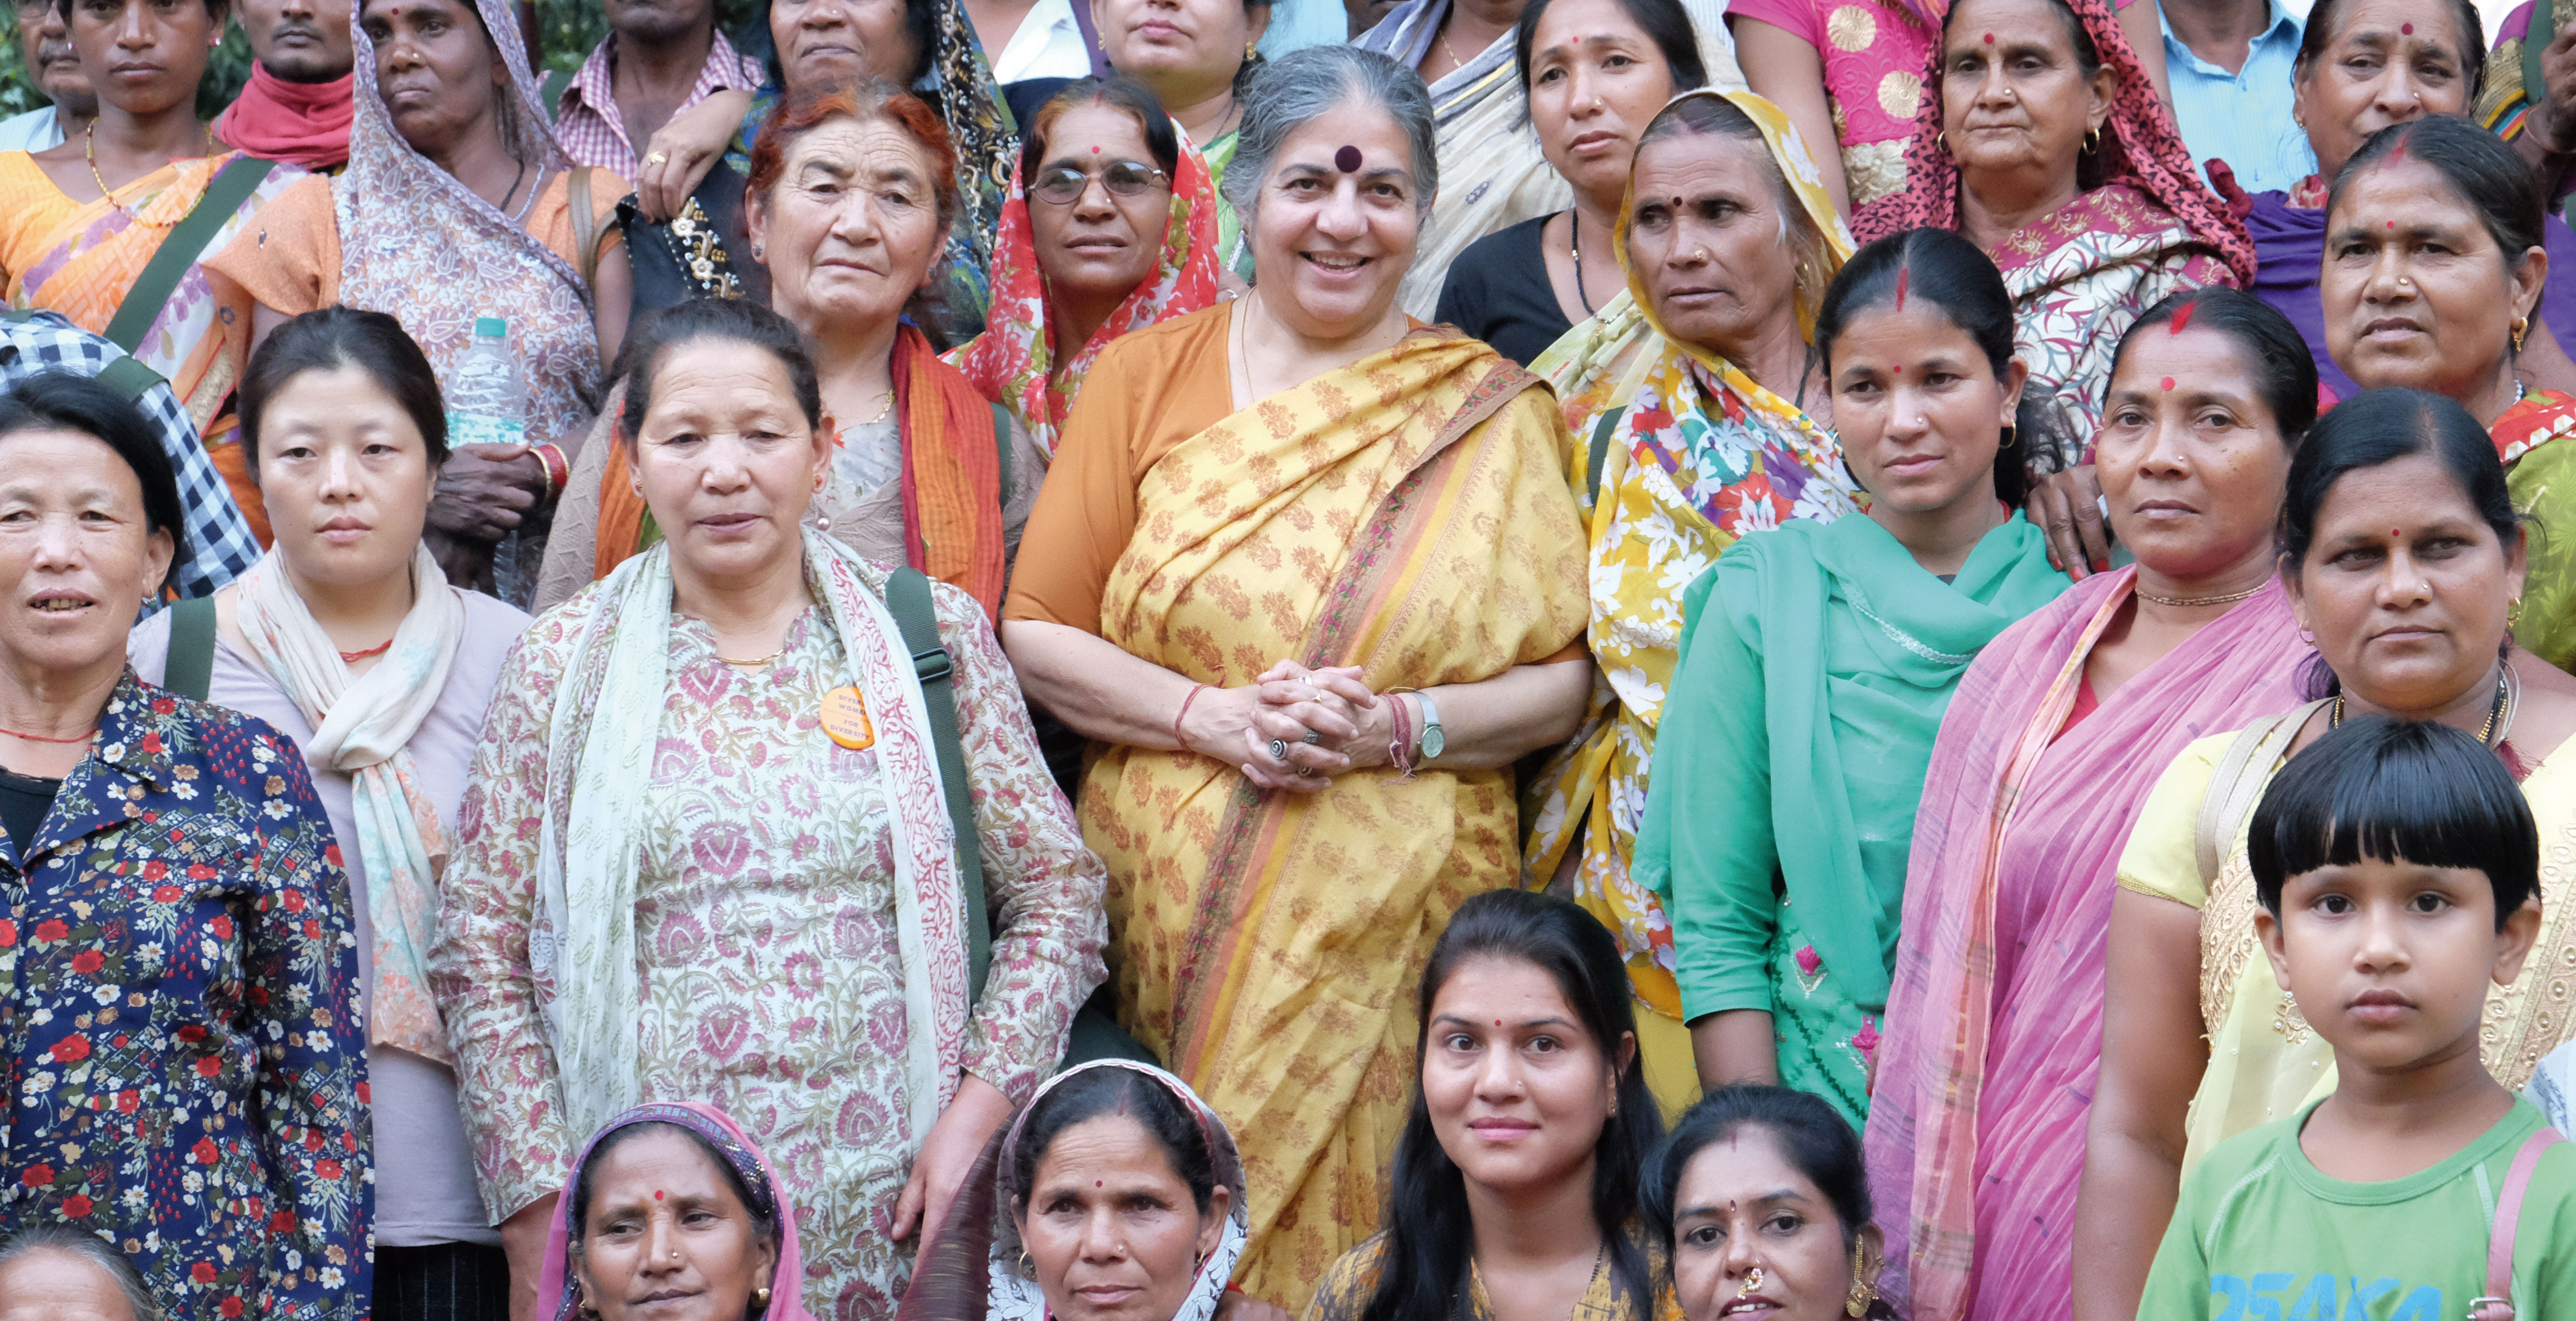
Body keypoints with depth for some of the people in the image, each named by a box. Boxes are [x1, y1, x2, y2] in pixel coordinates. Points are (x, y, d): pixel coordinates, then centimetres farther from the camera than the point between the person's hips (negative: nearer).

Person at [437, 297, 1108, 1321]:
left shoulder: (932, 634, 4)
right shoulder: (564, 662, 3)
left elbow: (1057, 895, 7)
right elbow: (479, 950, 3)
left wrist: (980, 1110, -6)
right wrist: (539, 1206, -5)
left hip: (888, 1220, 1)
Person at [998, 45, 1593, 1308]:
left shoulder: (1491, 410, 7)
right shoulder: (1147, 376, 7)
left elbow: (1565, 677, 4)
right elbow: (1037, 632, 3)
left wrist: (1403, 727, -12)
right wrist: (1209, 715, -11)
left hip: (1397, 925, 0)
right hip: (1170, 916, 1)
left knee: (1361, 1234, -5)